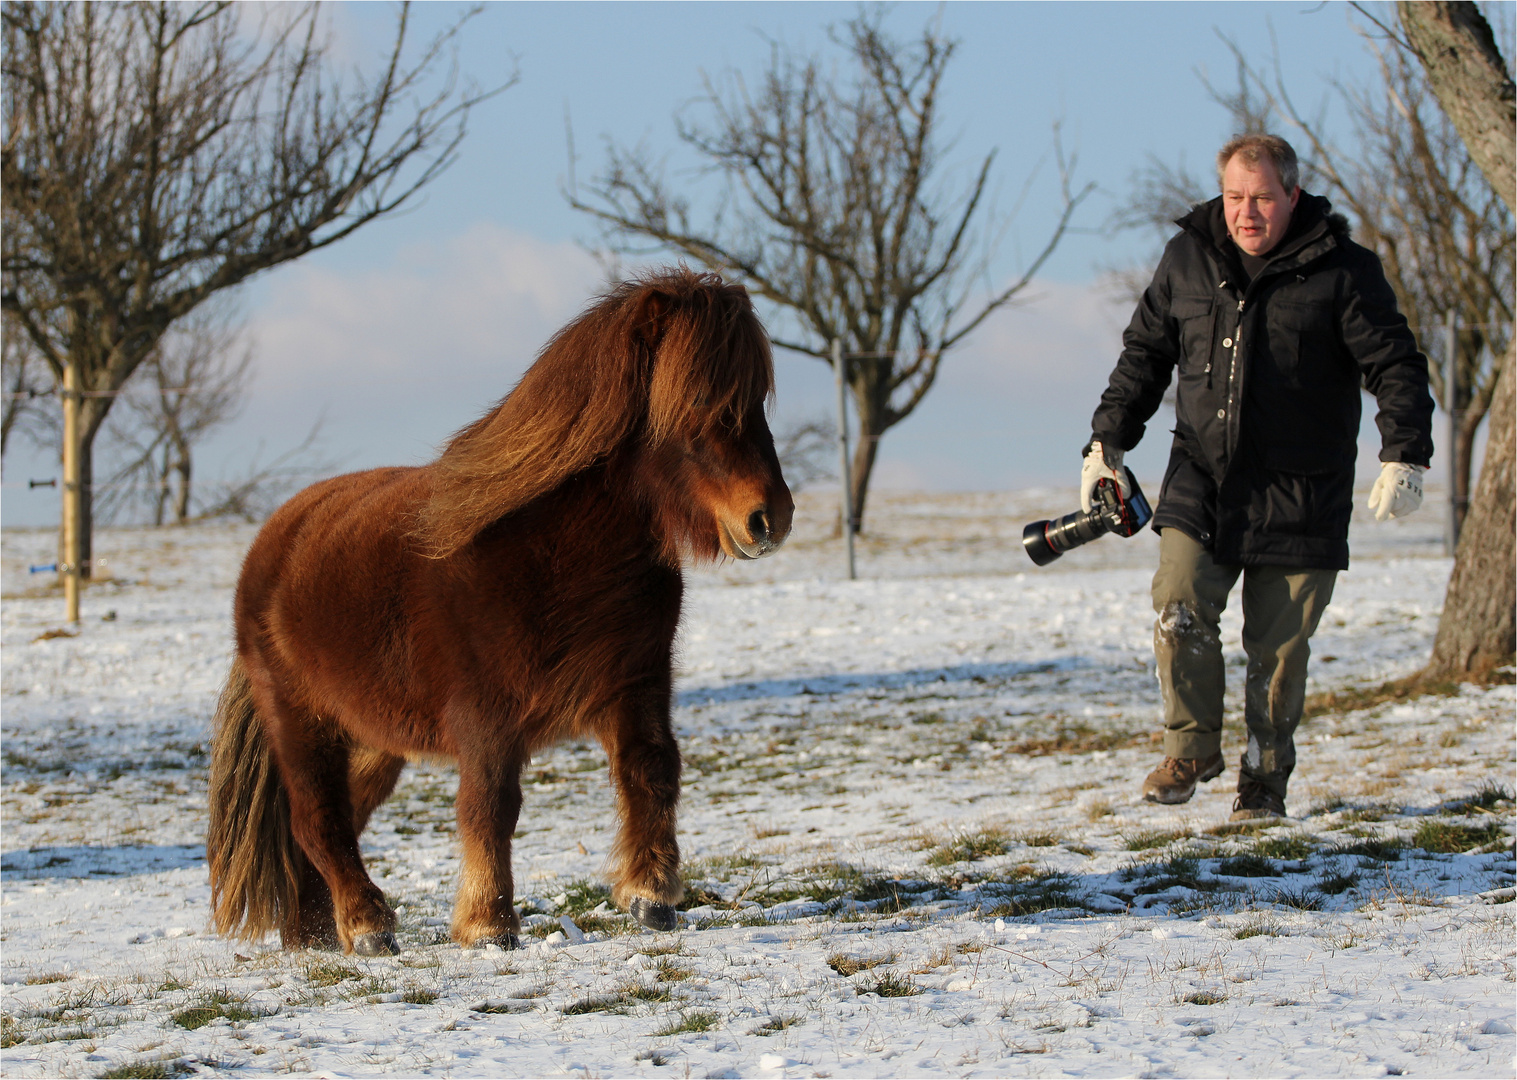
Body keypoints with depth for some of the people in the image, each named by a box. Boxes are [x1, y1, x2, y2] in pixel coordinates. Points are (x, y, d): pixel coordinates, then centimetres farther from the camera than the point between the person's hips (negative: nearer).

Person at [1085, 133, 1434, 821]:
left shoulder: (1340, 272, -5)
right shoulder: (1187, 260, 6)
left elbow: (1396, 367, -4)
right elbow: (1143, 355, 17)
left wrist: (1404, 457, -17)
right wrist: (1107, 442, 11)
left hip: (1300, 498, -2)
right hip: (1201, 479, 2)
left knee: (1278, 644, 0)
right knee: (1179, 607, -15)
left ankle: (1265, 778, 16)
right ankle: (1191, 750, 4)